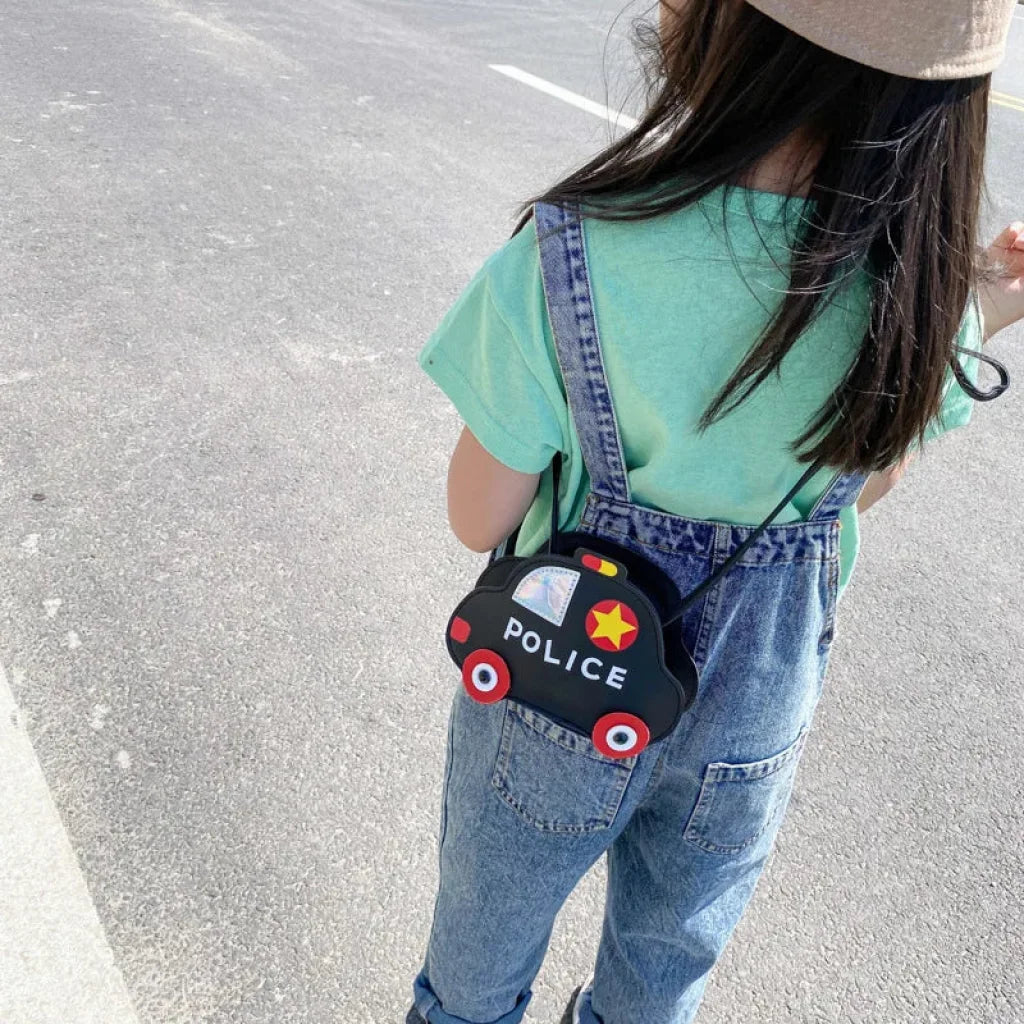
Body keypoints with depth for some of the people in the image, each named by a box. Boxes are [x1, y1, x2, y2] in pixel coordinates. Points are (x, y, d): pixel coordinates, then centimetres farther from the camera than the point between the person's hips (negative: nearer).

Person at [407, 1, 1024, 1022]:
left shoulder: (567, 260, -29)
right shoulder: (922, 294, -19)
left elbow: (479, 519, -16)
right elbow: (865, 483, -1)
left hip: (552, 715, -2)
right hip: (750, 726, 3)